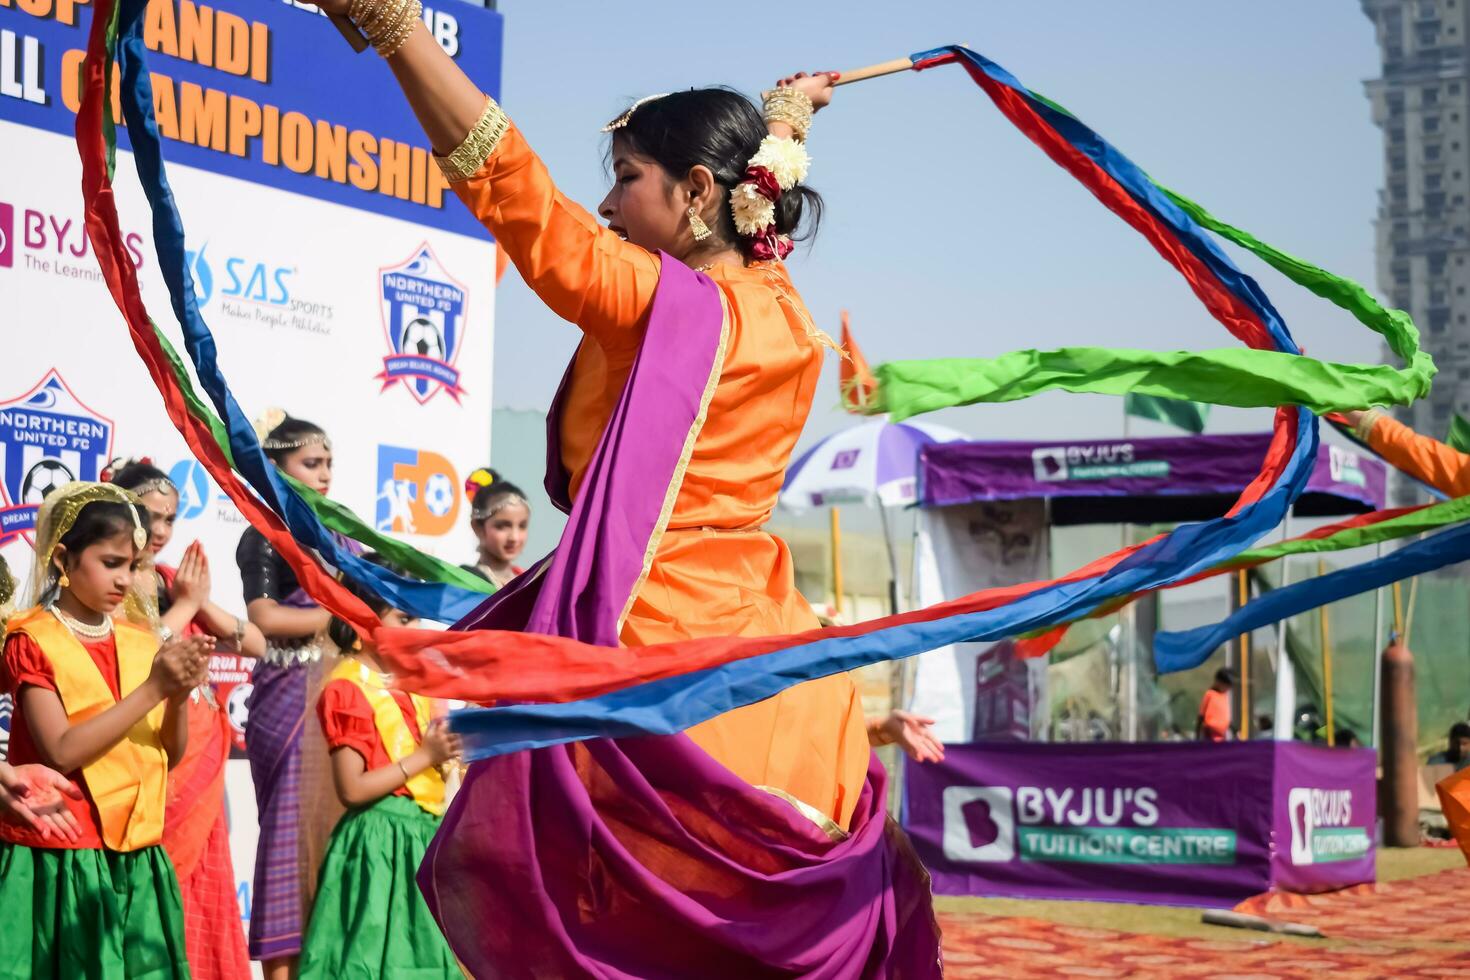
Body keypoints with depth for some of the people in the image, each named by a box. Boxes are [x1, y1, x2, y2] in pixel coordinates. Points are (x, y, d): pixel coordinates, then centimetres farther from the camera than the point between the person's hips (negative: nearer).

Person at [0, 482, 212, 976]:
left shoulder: (139, 641, 9)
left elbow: (170, 753, 11)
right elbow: (61, 753, -18)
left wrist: (179, 696, -9)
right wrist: (153, 689, -19)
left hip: (135, 860, 5)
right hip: (60, 862, -5)